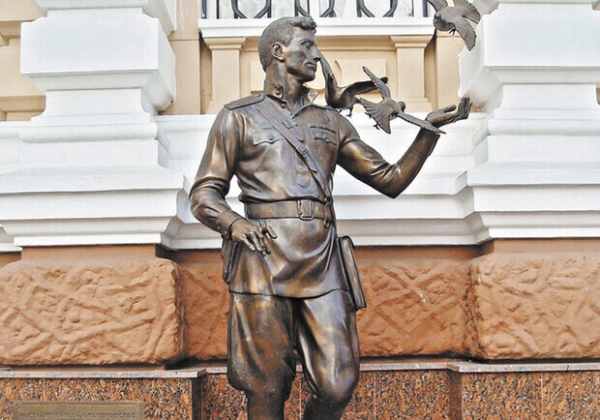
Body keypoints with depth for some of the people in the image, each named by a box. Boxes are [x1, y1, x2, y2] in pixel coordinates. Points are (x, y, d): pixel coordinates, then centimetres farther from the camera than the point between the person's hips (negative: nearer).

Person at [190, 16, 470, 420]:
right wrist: (234, 223, -14)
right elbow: (204, 194, 7)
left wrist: (429, 131, 10)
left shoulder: (332, 123, 22)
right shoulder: (239, 117, 12)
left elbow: (391, 179, 20)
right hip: (264, 263, -3)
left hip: (323, 266, 3)